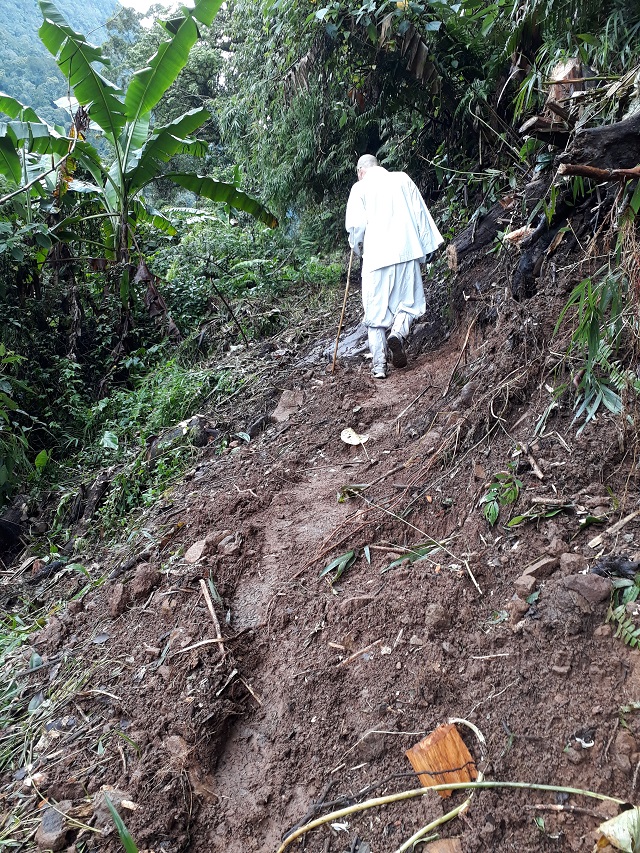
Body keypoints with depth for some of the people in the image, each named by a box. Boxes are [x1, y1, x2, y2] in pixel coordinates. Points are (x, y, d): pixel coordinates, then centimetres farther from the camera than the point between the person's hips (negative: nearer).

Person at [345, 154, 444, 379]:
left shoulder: (360, 187, 4)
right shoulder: (403, 179, 13)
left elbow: (356, 225, -5)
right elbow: (421, 215, 9)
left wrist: (357, 247, 14)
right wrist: (425, 248, 15)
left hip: (376, 256, -2)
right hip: (406, 251, 2)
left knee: (376, 310, 6)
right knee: (408, 301, 14)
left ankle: (379, 366, 2)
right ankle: (398, 332, -17)